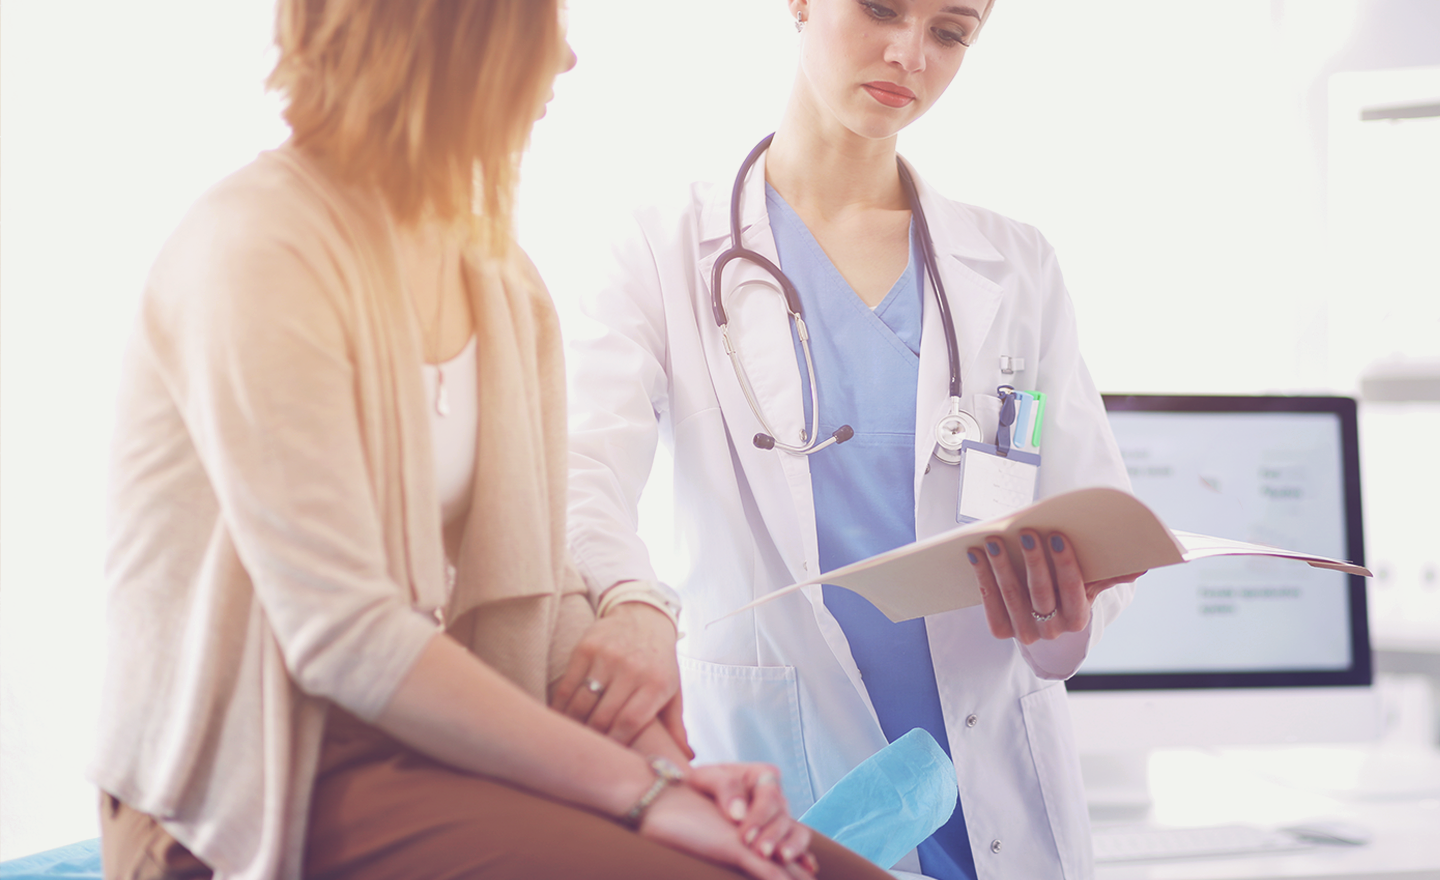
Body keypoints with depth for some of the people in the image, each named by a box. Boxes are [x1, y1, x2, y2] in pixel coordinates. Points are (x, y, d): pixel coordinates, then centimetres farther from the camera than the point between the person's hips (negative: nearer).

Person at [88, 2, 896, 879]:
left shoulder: (503, 279, 8)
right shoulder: (258, 249, -15)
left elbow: (542, 594, 10)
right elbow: (342, 635, -21)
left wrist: (664, 762, -8)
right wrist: (641, 791, -20)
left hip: (445, 733, 7)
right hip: (272, 791, -7)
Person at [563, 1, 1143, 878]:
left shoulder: (1016, 266, 14)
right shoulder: (671, 252, 6)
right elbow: (585, 467, -10)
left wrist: (1062, 624, -14)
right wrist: (630, 605, -32)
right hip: (778, 784, -3)